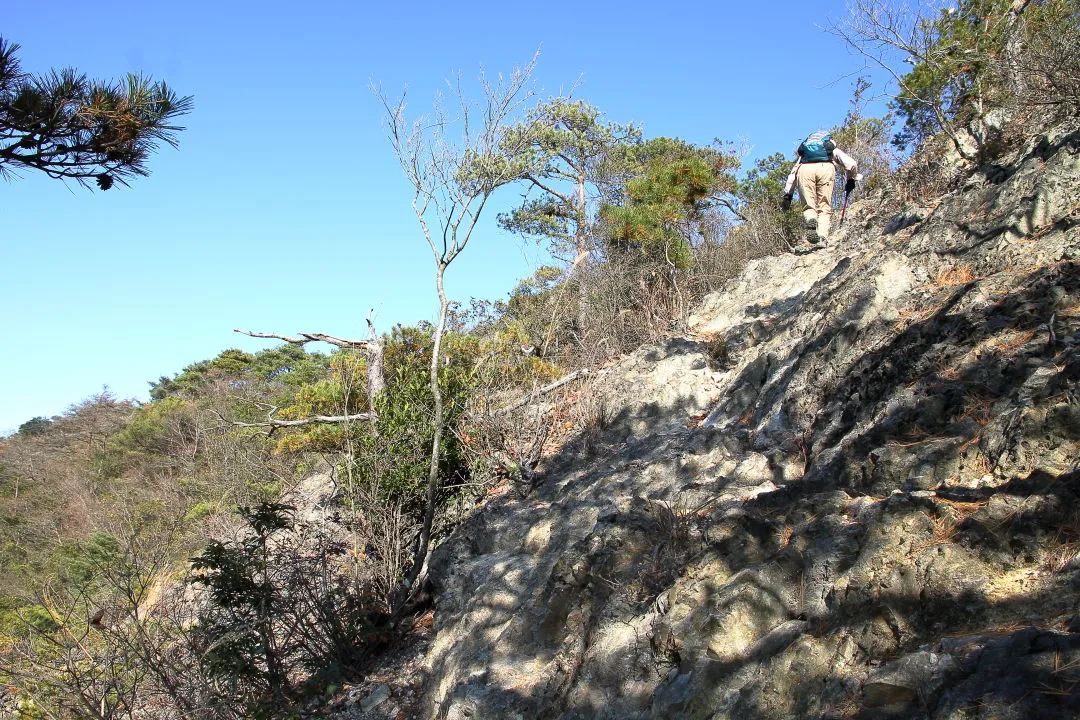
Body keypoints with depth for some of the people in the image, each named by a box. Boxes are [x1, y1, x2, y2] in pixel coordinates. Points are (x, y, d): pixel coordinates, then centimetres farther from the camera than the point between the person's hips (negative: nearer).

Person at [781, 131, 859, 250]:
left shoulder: (803, 155, 42)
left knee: (809, 206, 7)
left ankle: (810, 219, -28)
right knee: (824, 207, 5)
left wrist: (788, 195, 27)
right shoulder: (834, 151, 37)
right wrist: (850, 180, 39)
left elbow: (793, 173, 31)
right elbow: (851, 164, 22)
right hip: (826, 168, -1)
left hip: (804, 169, 1)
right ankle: (822, 238, -15)